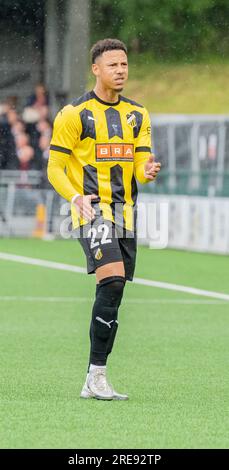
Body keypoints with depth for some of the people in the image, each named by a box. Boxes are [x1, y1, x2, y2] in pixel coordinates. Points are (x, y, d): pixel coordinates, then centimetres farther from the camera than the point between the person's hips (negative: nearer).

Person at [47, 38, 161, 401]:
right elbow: (55, 168, -2)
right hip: (92, 211, -6)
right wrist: (76, 197, -21)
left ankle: (93, 384, 13)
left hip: (125, 213, 6)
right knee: (112, 283, -24)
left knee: (112, 296, 6)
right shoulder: (74, 114, -3)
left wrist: (148, 171, -17)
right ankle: (97, 375, -22)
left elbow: (140, 164, 8)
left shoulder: (138, 115, 13)